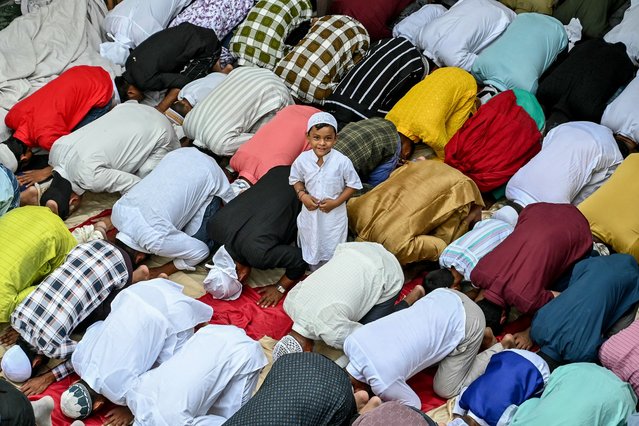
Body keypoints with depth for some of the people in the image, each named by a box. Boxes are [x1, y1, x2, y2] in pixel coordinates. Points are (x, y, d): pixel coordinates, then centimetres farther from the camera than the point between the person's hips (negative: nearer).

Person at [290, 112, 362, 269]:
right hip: (310, 212, 2)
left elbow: (353, 185, -12)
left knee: (332, 251, 17)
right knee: (311, 246, 24)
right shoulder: (302, 159, -16)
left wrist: (336, 202, -20)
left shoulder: (342, 162, -24)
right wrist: (302, 195, -16)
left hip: (334, 214, -2)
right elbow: (295, 180, 2)